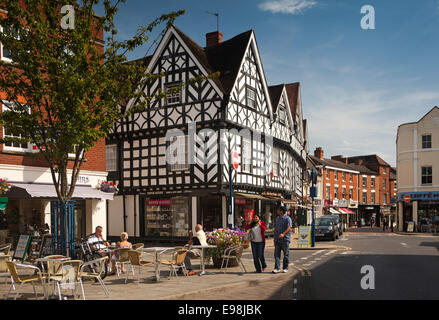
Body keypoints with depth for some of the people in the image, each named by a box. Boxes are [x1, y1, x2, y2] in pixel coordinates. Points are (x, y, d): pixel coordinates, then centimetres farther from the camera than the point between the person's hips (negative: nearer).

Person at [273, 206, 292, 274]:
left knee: (286, 254, 3)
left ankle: (285, 268, 12)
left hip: (285, 239, -6)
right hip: (277, 239, 6)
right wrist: (275, 236, 16)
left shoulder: (287, 218, -6)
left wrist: (283, 234, -31)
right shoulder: (277, 218, 16)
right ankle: (277, 268, -1)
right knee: (277, 254, -1)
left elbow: (289, 228, -17)